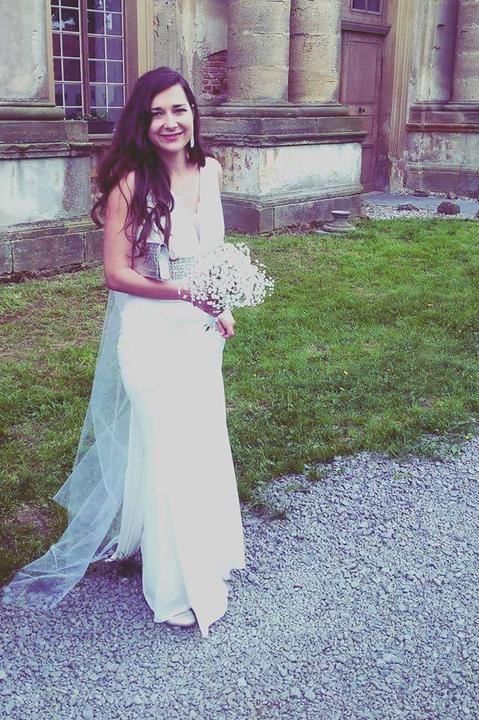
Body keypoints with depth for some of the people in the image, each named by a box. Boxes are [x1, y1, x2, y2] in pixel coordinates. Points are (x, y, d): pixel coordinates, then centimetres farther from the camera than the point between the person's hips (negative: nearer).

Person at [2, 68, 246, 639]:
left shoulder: (208, 171, 1)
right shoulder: (131, 183, -18)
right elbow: (117, 272, -17)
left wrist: (219, 308, 8)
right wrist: (186, 292, -25)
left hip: (199, 332, 6)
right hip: (148, 334, -6)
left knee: (203, 446, 17)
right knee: (163, 452, 0)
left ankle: (204, 550, 40)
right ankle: (179, 588, 19)